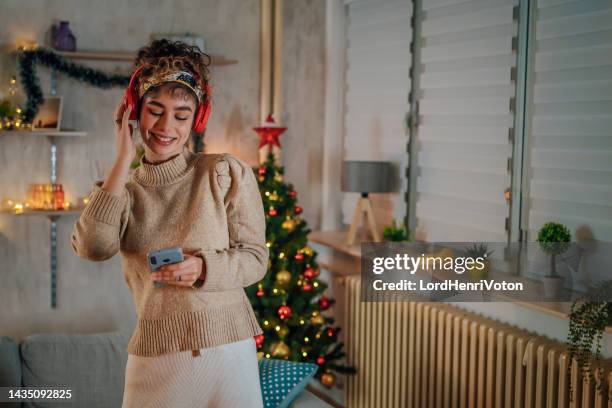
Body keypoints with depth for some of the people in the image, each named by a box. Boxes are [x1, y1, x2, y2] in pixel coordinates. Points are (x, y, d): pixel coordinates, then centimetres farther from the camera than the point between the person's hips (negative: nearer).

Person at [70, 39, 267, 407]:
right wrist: (124, 160, -8)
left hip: (228, 352, -1)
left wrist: (202, 269, -20)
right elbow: (92, 247, -13)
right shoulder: (124, 190, 6)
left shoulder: (227, 173, -1)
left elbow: (256, 258, -1)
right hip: (153, 360, 1)